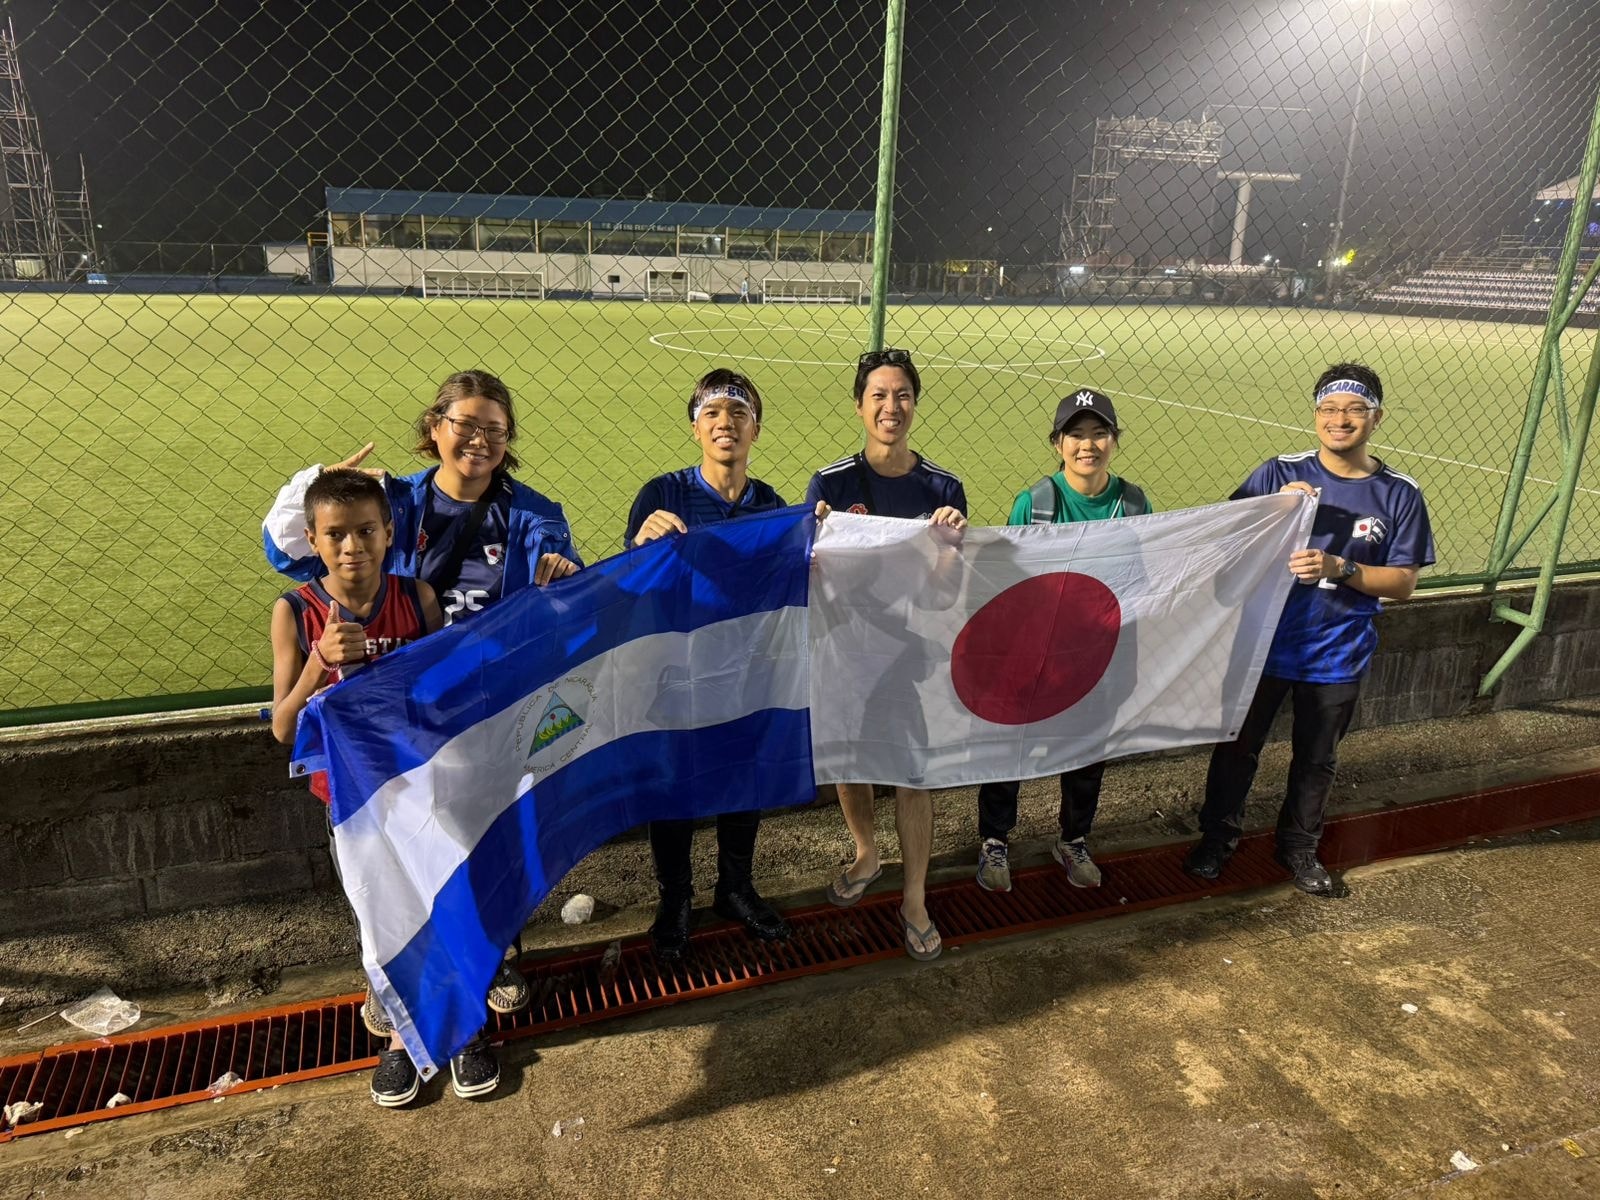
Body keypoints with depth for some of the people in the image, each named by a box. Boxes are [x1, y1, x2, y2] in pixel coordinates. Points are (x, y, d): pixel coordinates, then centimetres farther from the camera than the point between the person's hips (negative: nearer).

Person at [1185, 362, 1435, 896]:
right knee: (1237, 747, 11)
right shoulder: (1280, 474, -7)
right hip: (1264, 644, -1)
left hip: (1339, 656, 1)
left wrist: (1339, 568, -22)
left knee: (1316, 760, 17)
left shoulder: (1400, 494, -5)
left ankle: (1299, 846, 38)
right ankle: (1218, 836, 31)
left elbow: (1403, 582, -6)